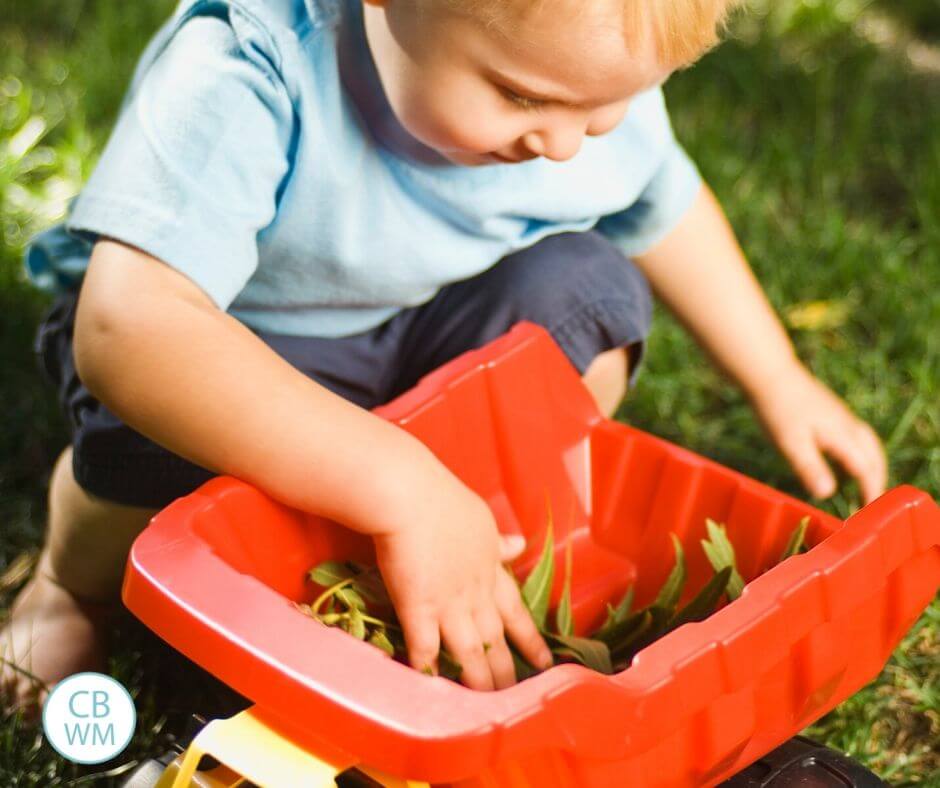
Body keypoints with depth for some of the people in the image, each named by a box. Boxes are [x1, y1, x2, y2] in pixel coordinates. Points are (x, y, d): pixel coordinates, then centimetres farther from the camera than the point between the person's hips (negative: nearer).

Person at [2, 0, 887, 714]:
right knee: (165, 442, -36)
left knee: (585, 290, -23)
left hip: (430, 332, 4)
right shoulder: (248, 76, -37)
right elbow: (128, 328, -49)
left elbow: (663, 209, 6)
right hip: (241, 342, -3)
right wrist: (399, 487, -52)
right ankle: (74, 580, 1)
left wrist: (779, 382, 11)